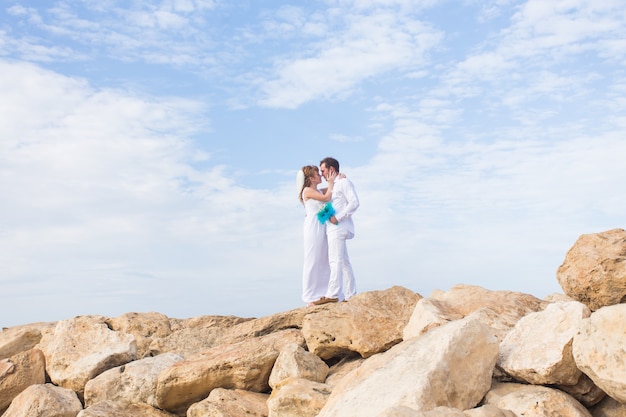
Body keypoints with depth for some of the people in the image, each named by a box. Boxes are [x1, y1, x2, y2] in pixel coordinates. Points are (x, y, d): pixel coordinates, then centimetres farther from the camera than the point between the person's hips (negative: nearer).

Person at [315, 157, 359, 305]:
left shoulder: (344, 182, -5)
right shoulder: (333, 186, 23)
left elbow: (354, 202, -14)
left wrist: (337, 217, -19)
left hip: (338, 227, -10)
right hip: (333, 228, 10)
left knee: (335, 261, -15)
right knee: (343, 262, 8)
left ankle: (332, 294, -19)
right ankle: (350, 295, 10)